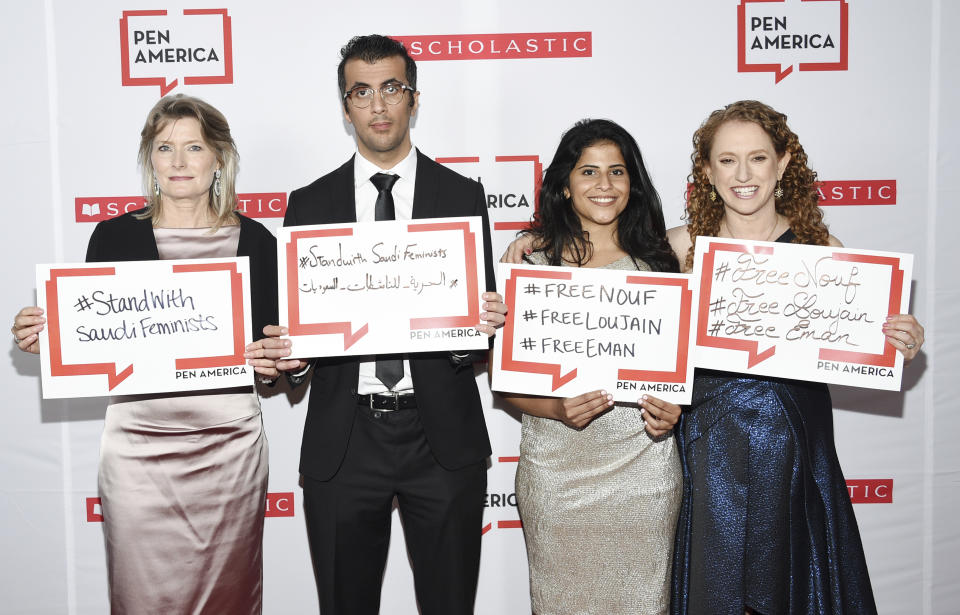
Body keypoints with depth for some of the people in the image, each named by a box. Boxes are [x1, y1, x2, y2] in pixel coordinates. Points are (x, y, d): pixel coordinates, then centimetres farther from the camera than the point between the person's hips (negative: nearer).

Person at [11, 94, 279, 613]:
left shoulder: (254, 240, 4)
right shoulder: (115, 236, 3)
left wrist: (275, 361, -13)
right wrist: (42, 337, -11)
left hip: (229, 443, 0)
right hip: (138, 447, 0)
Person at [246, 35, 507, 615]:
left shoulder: (463, 195, 5)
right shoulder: (310, 205, 7)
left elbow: (481, 311, 5)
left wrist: (487, 323, -18)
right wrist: (287, 354, -14)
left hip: (442, 436, 0)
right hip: (342, 442, 1)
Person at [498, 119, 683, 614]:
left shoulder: (657, 260, 5)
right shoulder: (532, 260, 0)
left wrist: (672, 410, -9)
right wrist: (558, 409, -19)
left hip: (642, 467, 1)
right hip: (556, 468, -1)